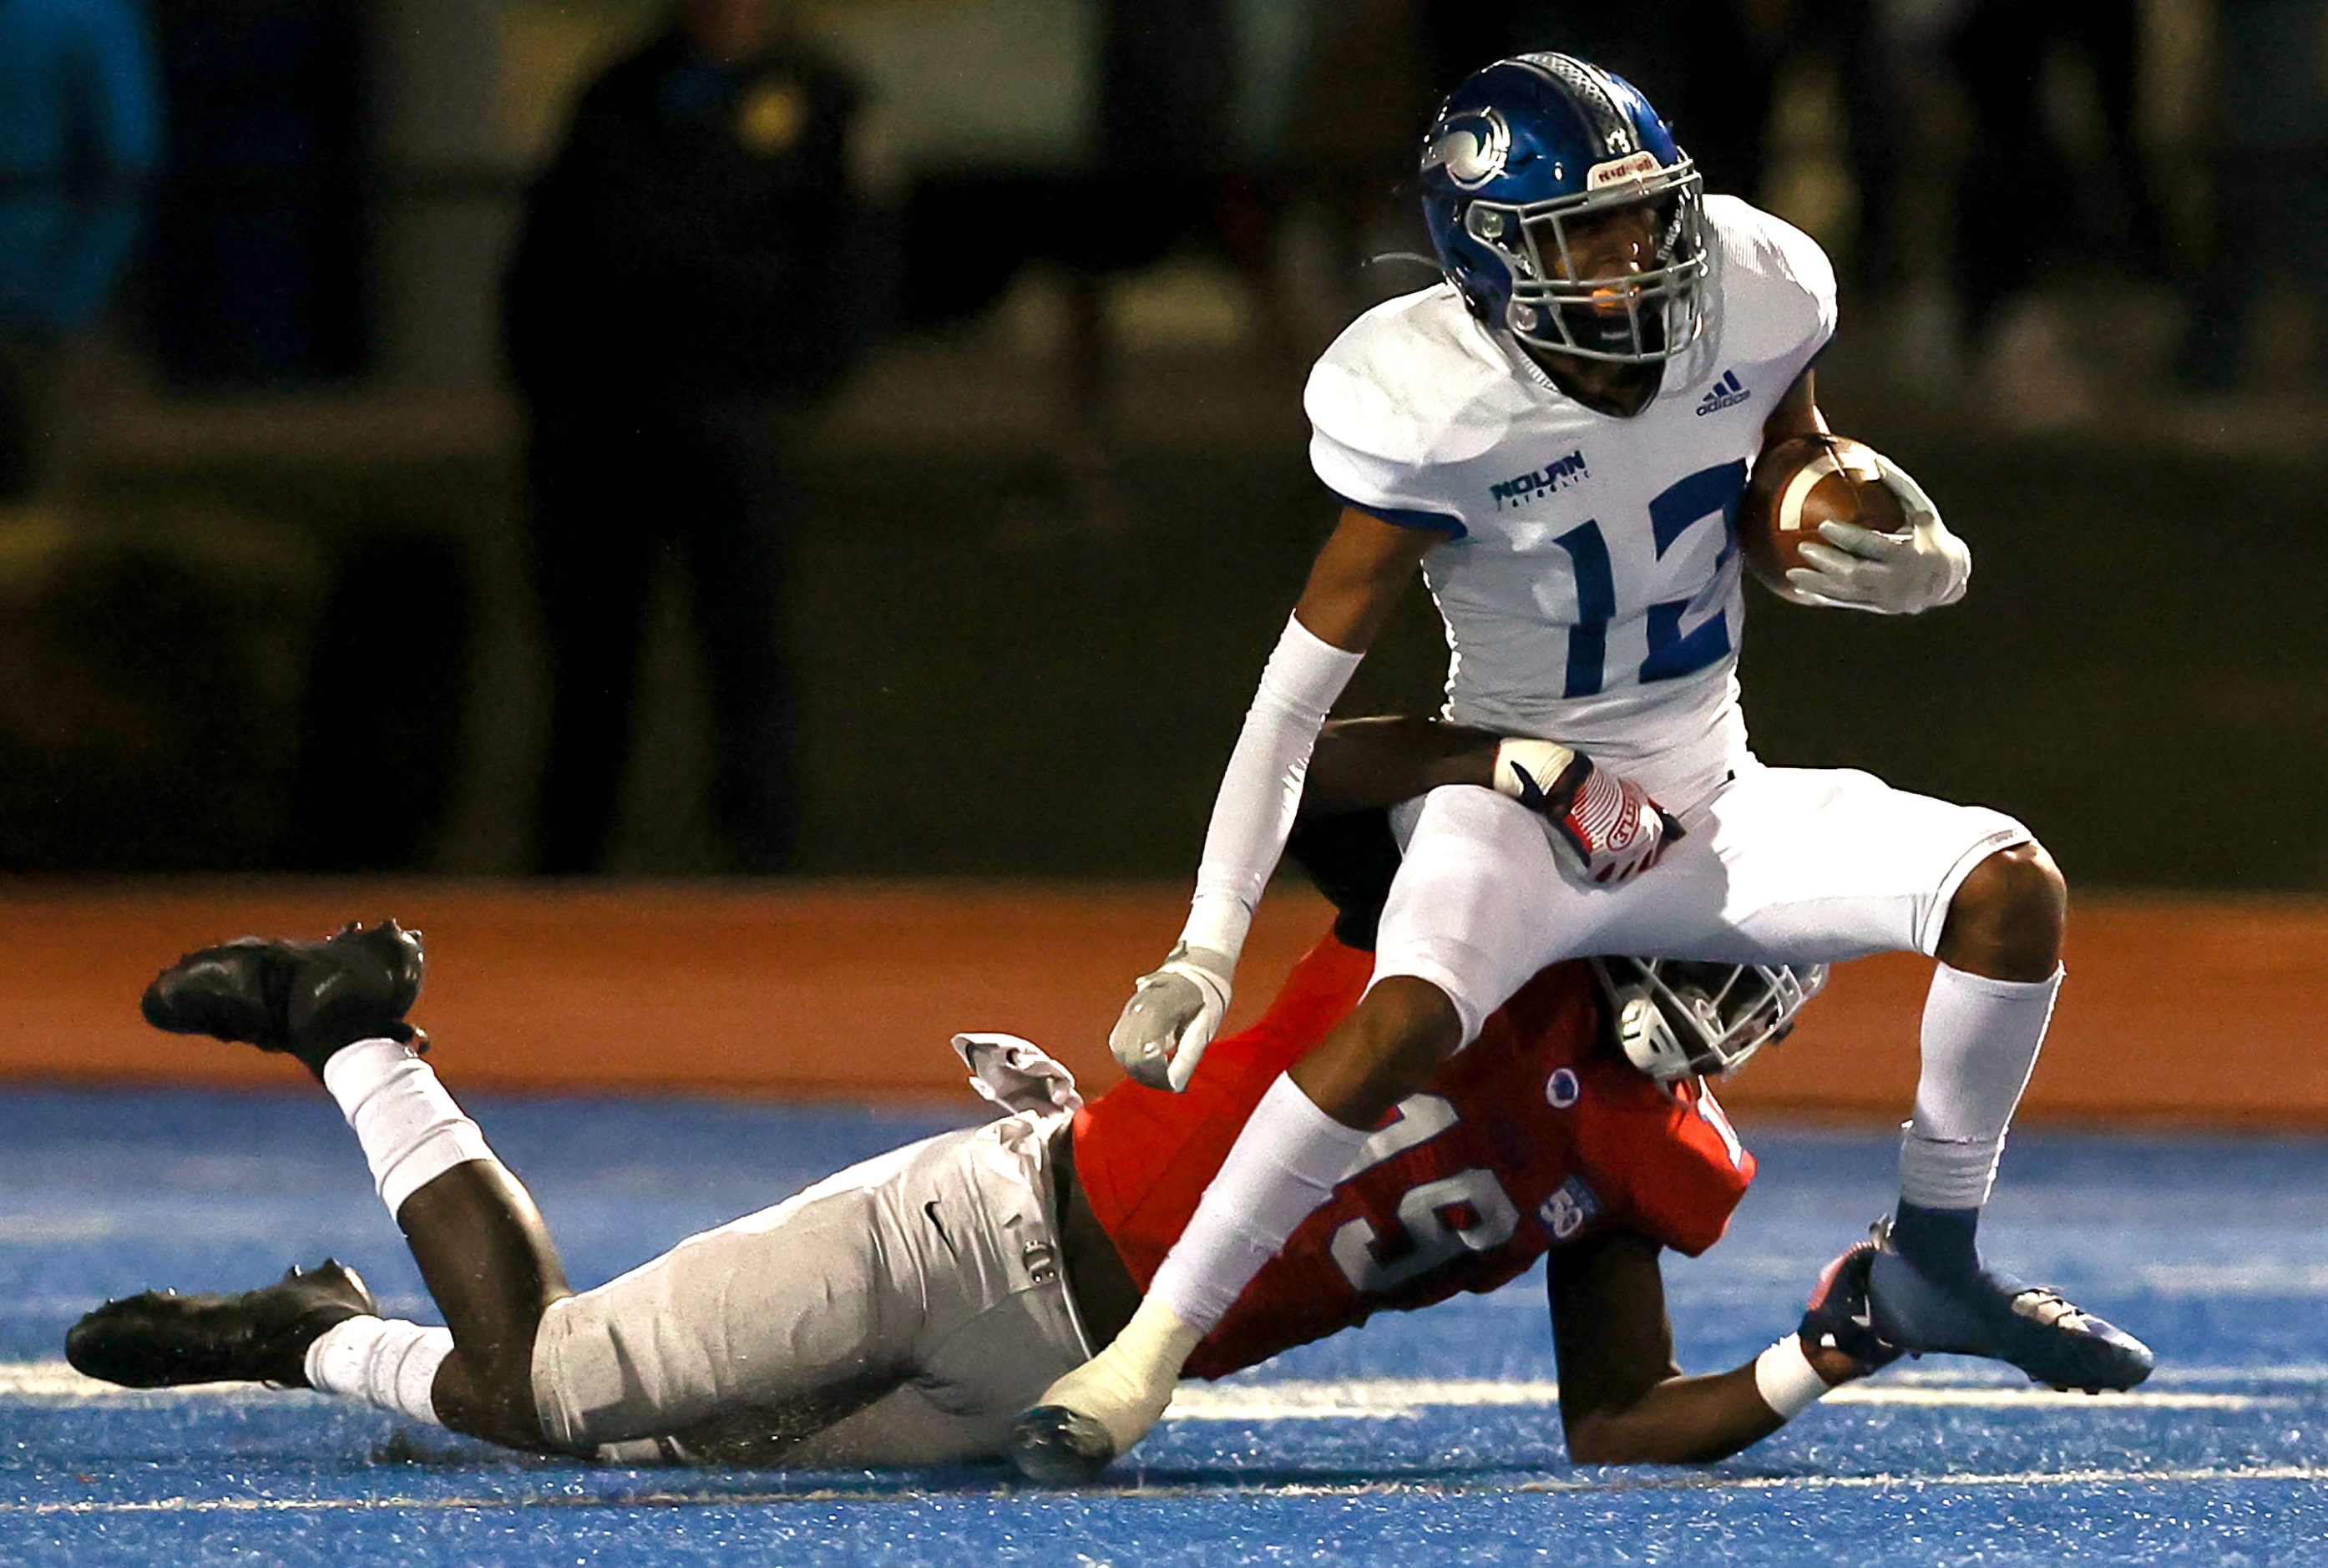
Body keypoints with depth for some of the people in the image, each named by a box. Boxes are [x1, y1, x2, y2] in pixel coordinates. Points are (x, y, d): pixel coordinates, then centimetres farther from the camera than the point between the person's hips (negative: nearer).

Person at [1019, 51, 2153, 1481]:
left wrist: (1912, 562, -13)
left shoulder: (1747, 313, -8)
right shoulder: (1442, 414, -21)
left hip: (1708, 813, 5)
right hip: (1519, 814, -5)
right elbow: (1302, 684, -19)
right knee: (1411, 1017, -35)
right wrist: (1207, 950, -24)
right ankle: (1149, 1351, -28)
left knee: (2010, 882, -15)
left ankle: (1935, 1265, 1)